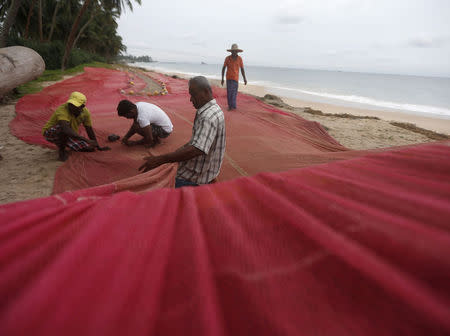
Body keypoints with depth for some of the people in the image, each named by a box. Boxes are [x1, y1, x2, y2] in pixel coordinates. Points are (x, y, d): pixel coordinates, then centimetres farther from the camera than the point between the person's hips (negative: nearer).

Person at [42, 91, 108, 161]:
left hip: (69, 136, 5)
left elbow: (89, 130, -2)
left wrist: (98, 147, 2)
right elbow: (66, 130, -47)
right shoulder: (62, 110, -32)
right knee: (63, 128, -38)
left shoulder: (85, 112, -14)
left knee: (90, 148, -10)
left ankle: (63, 143, 14)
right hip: (50, 133, -5)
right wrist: (86, 140, -51)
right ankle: (61, 149, -10)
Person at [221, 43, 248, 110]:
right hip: (229, 78, -1)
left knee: (234, 93, 0)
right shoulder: (227, 58, -2)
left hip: (236, 78, 1)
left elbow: (242, 69, 6)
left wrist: (245, 78, 0)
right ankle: (230, 106, 7)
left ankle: (233, 106, 10)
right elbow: (223, 68, 4)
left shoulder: (239, 59, 0)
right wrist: (222, 78, 0)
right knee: (229, 92, -3)